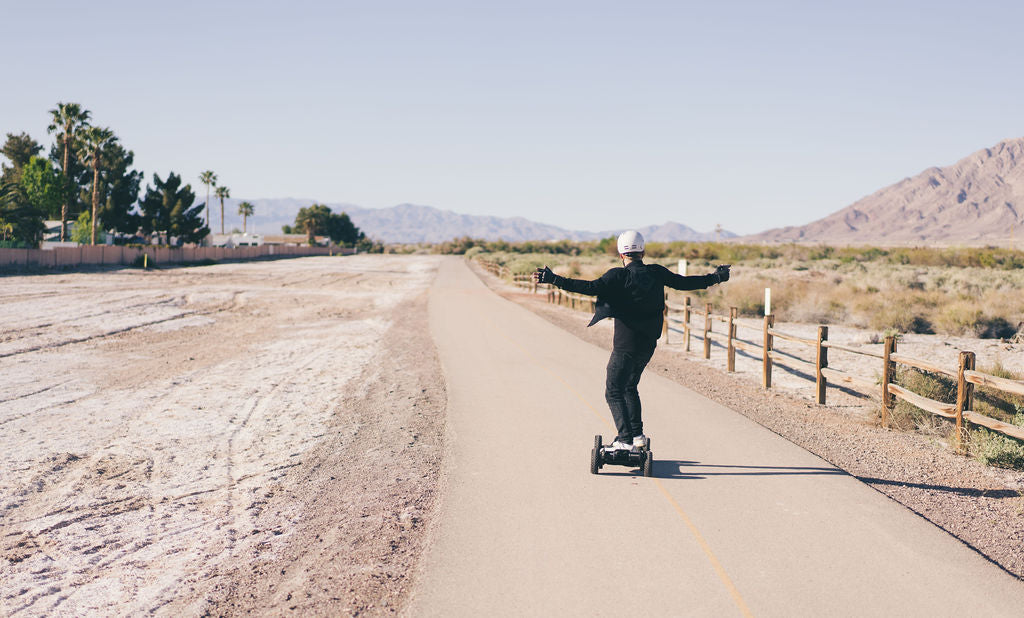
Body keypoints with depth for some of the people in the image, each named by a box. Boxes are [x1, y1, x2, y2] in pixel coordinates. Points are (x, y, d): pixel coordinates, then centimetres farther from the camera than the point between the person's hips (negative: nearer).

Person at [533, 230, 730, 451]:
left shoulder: (619, 276, -13)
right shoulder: (656, 273, 2)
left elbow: (592, 287, -25)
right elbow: (683, 283, 11)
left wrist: (555, 280, -26)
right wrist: (715, 277, 26)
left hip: (625, 345, -6)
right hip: (648, 344, 6)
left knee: (614, 392, 3)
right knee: (629, 387, 24)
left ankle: (625, 440, -6)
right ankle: (637, 434, 22)